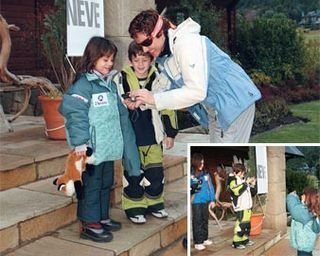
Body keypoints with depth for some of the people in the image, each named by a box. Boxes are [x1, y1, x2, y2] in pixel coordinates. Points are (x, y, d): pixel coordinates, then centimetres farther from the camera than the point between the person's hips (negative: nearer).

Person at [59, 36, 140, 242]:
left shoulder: (110, 83, 12)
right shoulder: (83, 84, -14)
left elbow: (120, 112, 21)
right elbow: (76, 114, -21)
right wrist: (80, 142, -24)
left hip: (109, 146, 9)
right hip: (93, 148, -9)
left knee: (106, 182, 18)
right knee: (91, 184, 0)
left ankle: (102, 217, 33)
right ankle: (89, 224, 11)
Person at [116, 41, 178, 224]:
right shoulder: (123, 78, -6)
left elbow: (167, 106, 8)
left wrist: (171, 132, 9)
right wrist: (126, 105, -20)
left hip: (153, 136, 3)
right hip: (131, 138, -2)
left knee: (156, 174, 10)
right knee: (133, 174, 4)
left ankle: (154, 204, 29)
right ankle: (134, 208, 19)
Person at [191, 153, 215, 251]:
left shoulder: (206, 174, 4)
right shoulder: (190, 175, -7)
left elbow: (210, 187, 9)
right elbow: (189, 188, -4)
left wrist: (212, 200, 7)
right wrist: (193, 187, -24)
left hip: (205, 201, 4)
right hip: (196, 202, -4)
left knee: (205, 220, 14)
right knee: (197, 222, -2)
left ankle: (204, 239, 27)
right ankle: (197, 242, 5)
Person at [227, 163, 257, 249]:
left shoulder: (243, 180, 17)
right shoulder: (232, 180, -4)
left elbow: (252, 193, 22)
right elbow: (237, 190, -23)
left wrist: (253, 185, 5)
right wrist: (246, 183, -15)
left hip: (247, 206, 8)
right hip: (240, 207, -8)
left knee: (247, 224, 12)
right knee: (241, 224, -12)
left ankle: (245, 240, 24)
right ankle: (236, 243, -6)